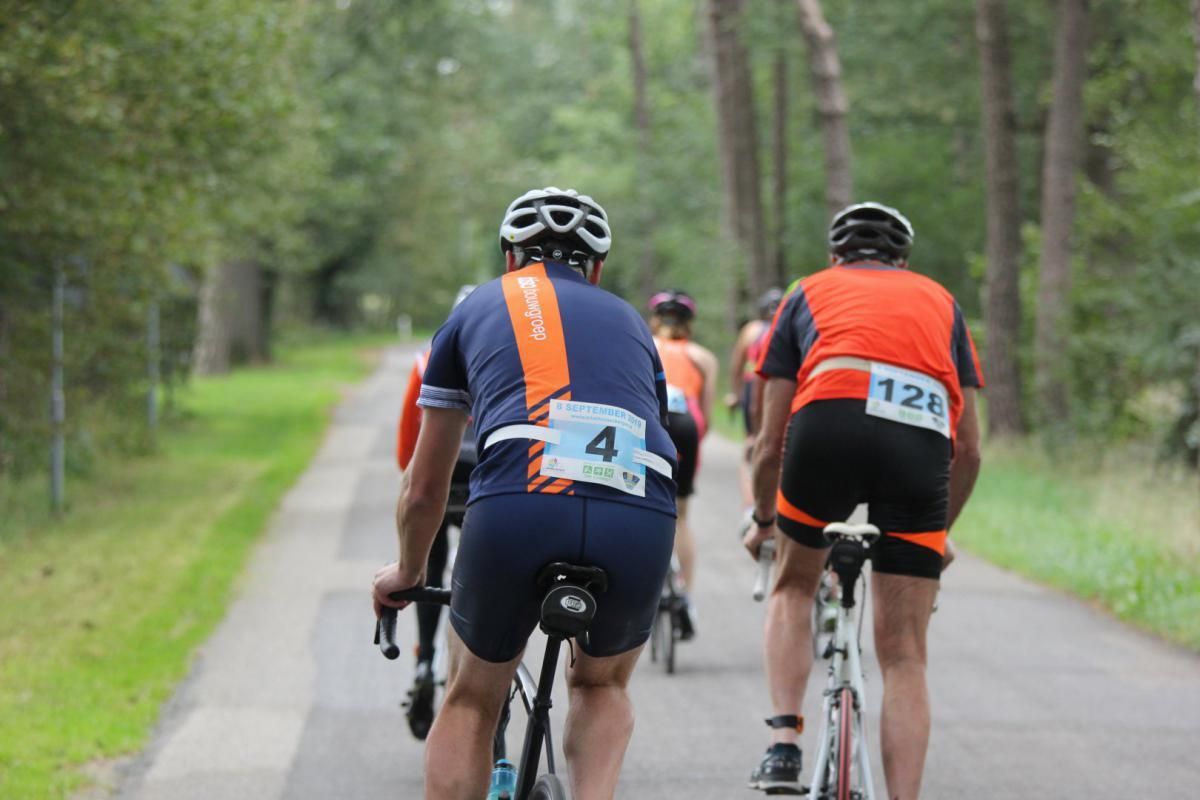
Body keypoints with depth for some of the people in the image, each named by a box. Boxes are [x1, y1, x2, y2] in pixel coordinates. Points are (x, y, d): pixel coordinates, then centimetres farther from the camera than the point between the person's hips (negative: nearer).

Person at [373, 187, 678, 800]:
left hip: (518, 503, -2)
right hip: (641, 515, 2)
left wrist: (406, 572, 52)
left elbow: (424, 488, 33)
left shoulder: (476, 312, 29)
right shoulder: (628, 321, 34)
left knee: (471, 701, 22)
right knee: (602, 685, 30)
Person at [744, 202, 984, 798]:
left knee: (793, 586, 27)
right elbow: (969, 449, 31)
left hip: (831, 420, -1)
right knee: (904, 655, 10)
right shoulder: (939, 302, 34)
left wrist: (762, 519, 45)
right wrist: (942, 529, 47)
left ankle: (784, 744, 11)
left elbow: (771, 442, 27)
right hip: (924, 441, 1)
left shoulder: (811, 294, 30)